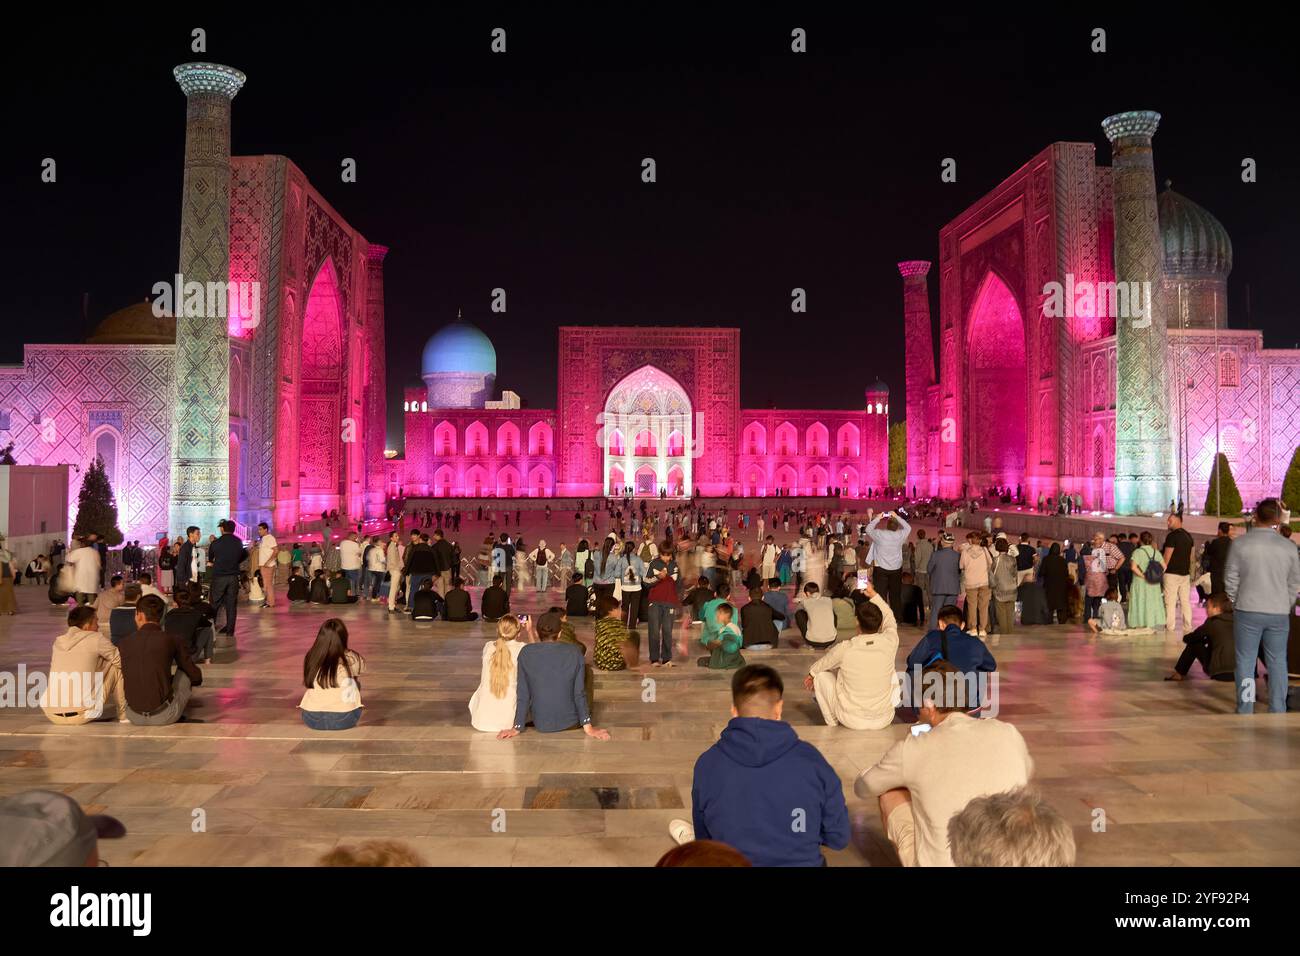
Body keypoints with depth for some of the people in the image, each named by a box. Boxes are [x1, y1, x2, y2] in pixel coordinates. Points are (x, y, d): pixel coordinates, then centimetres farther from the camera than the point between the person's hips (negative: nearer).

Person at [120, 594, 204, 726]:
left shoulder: (123, 645, 1)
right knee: (185, 671, 20)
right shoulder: (171, 640, -6)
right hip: (165, 716, -4)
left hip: (135, 718, 4)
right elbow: (197, 678, 3)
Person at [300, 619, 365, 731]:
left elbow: (307, 683, 10)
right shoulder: (350, 659, -12)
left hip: (312, 719, 3)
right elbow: (362, 667, 11)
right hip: (344, 720, -3)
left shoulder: (310, 658, -6)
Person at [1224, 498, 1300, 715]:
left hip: (1247, 610, -2)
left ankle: (1245, 710, 8)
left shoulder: (1240, 543, -7)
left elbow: (1231, 579, -3)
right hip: (1279, 613, 2)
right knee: (1277, 662, 11)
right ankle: (1278, 710, 14)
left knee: (1245, 660, 5)